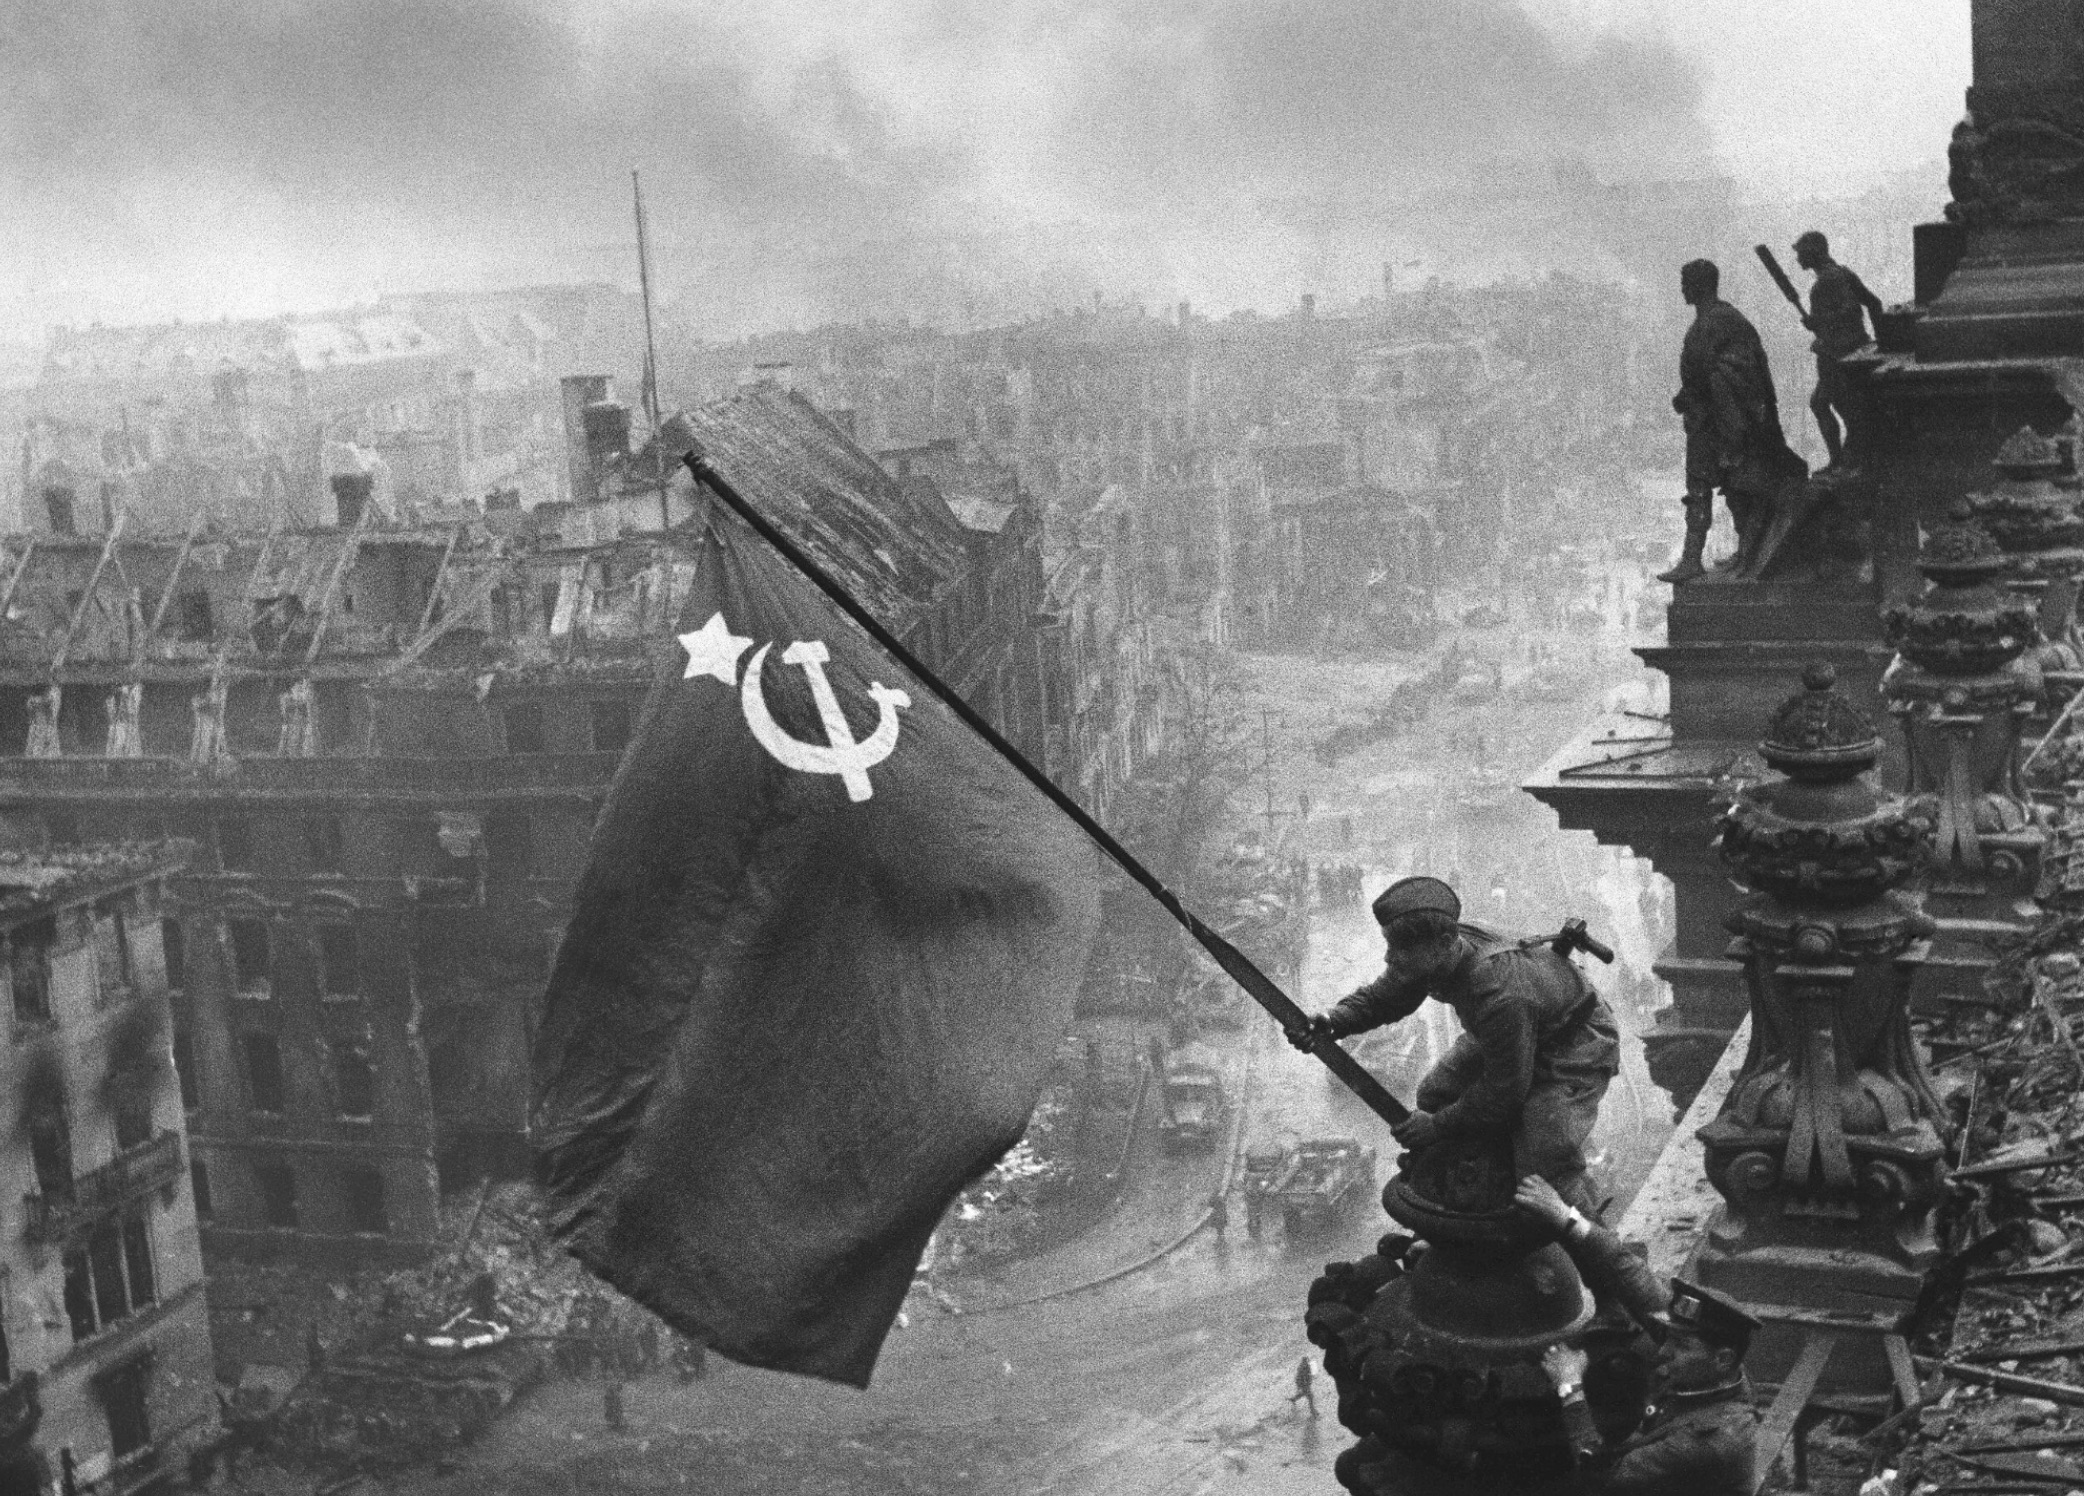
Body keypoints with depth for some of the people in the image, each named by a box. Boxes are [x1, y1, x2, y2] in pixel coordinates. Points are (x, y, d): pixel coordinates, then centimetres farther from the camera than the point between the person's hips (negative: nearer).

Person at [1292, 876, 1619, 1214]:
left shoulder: (1501, 996, -43)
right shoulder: (1438, 953, -20)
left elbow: (1504, 1091, -31)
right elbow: (1381, 998, -2)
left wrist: (1438, 1126, -20)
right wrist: (1335, 1022, -22)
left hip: (1574, 1048, -9)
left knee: (1546, 1162, -21)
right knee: (1435, 1095, 4)